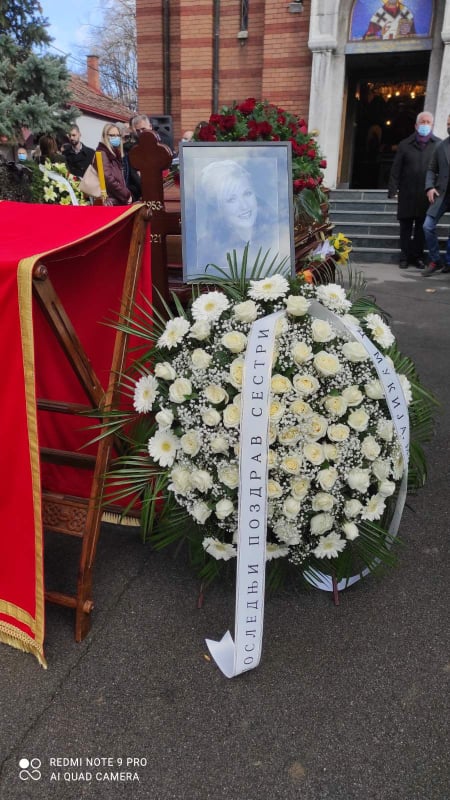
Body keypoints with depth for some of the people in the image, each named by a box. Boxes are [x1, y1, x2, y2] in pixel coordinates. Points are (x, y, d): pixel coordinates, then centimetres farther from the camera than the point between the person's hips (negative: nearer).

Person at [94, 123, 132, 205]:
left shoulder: (116, 153, 20)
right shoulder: (102, 153, -6)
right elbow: (108, 179, -17)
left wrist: (127, 194, 6)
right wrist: (127, 195, -11)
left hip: (120, 200, 9)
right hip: (111, 201, -8)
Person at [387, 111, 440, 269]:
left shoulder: (438, 144, 4)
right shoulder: (405, 145, 6)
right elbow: (396, 169, 3)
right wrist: (393, 189, -5)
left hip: (426, 195, 0)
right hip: (407, 195, 0)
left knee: (422, 227, 7)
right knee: (405, 227, 5)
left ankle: (418, 256, 16)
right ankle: (405, 256, 14)